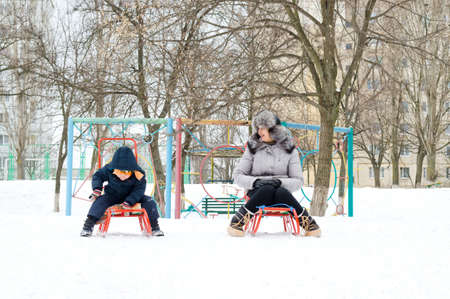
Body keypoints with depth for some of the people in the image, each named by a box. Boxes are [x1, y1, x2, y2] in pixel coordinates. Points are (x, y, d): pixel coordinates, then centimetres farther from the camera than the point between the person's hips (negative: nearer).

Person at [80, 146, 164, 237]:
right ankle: (88, 226, -34)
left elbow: (139, 189, -18)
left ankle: (154, 227, -3)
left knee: (149, 201, -17)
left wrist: (129, 201, -33)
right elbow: (97, 176, -4)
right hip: (112, 196, -1)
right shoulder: (109, 170, -20)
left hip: (131, 196, 1)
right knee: (100, 200, -30)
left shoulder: (138, 175, -21)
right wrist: (97, 188, -22)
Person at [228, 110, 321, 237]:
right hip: (257, 192, 0)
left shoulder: (289, 149, 5)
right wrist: (255, 181, -17)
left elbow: (298, 181, 2)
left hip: (282, 191, 0)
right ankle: (238, 221, -33)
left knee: (281, 192, -36)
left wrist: (280, 182, -18)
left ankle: (308, 222, -25)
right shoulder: (253, 148, 6)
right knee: (267, 189, -36)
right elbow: (237, 175, 3)